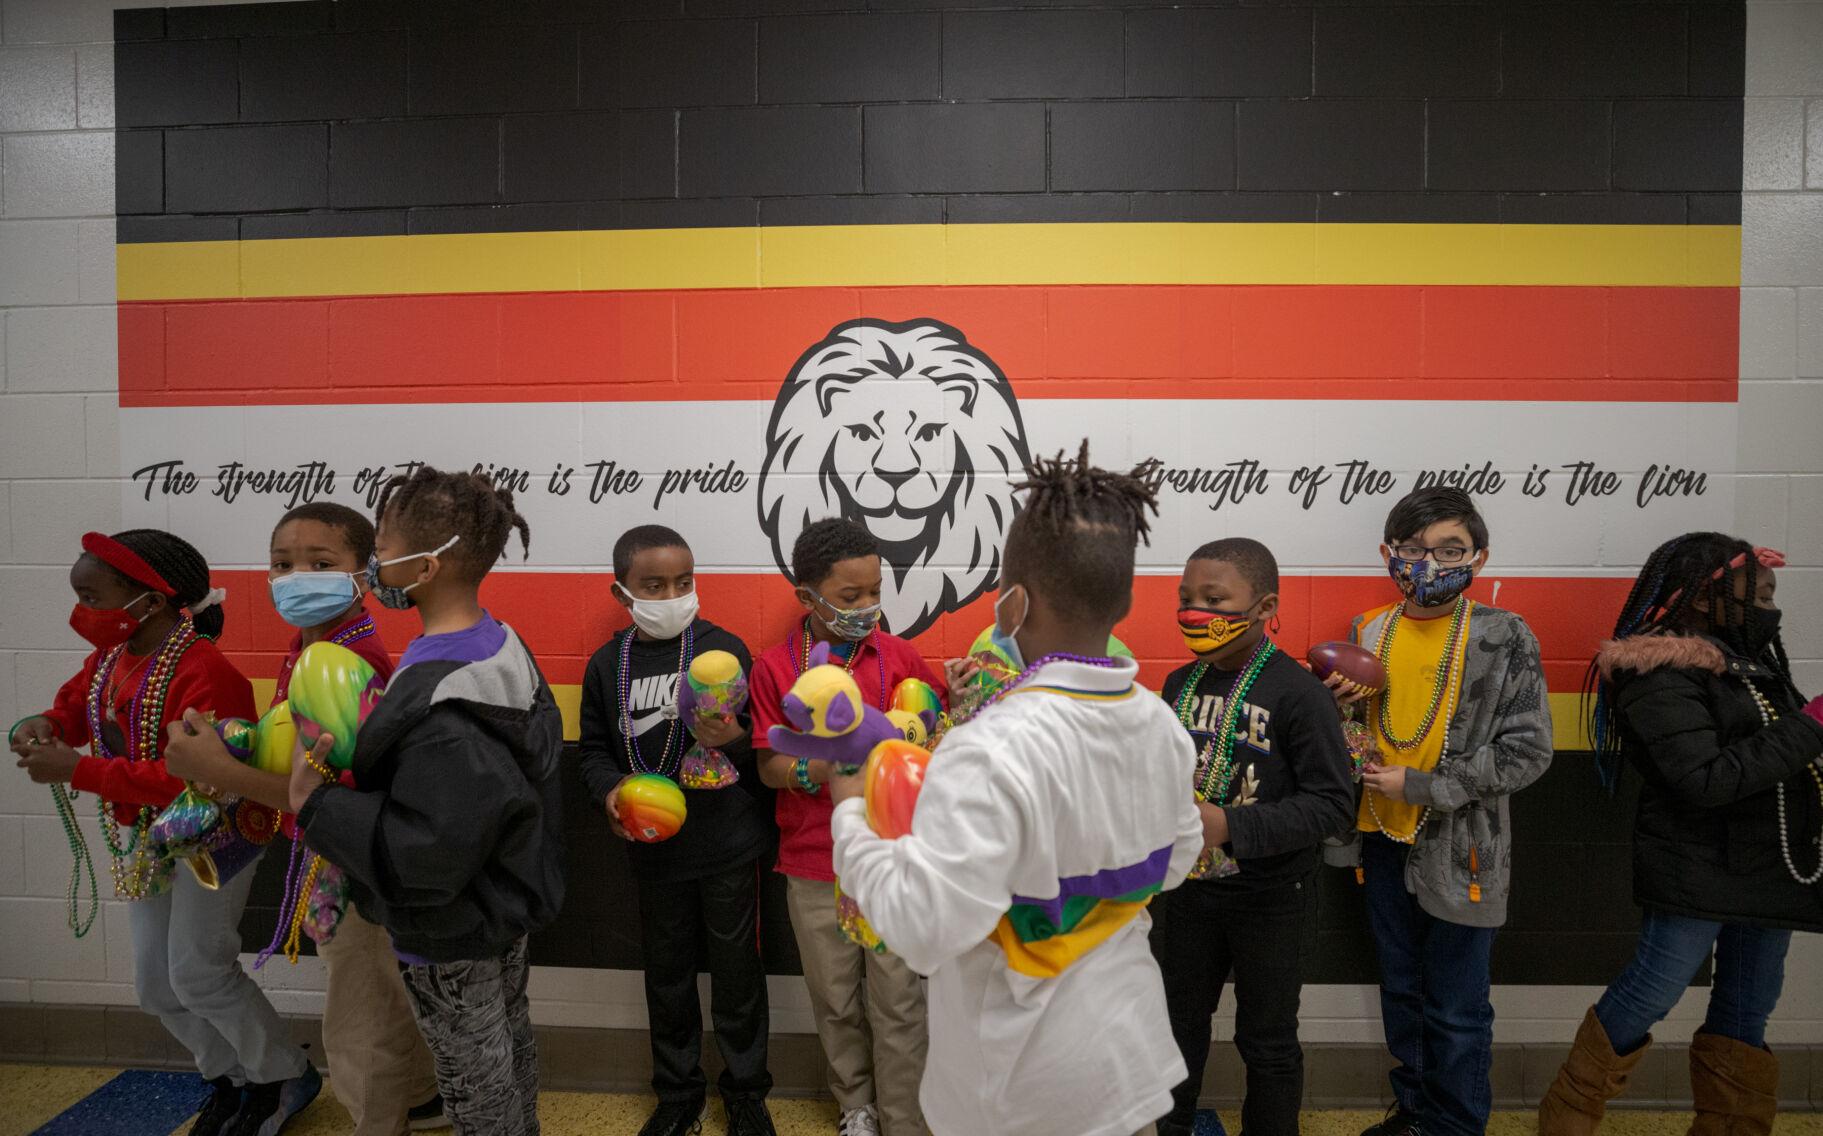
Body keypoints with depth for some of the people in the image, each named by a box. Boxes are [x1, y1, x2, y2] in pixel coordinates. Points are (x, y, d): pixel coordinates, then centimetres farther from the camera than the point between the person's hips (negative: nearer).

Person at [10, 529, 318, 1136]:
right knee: (157, 986, 14)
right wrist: (42, 726, -8)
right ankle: (231, 1079, 35)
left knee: (198, 973, -5)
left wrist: (80, 771, -32)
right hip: (143, 841, 9)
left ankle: (288, 1078, 17)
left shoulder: (205, 674, -29)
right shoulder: (108, 660, 1)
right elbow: (72, 710, 16)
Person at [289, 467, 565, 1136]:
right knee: (511, 1044, 27)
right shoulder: (502, 645, -6)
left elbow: (429, 855, -33)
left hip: (452, 936, -8)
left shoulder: (437, 701, -34)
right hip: (509, 898, 9)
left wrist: (316, 805, -23)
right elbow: (539, 748, 8)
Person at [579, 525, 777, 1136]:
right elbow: (595, 749, 7)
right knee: (666, 972, 18)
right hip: (655, 850, 3)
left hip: (729, 846, -3)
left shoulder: (725, 649, -8)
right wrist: (611, 789, -12)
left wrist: (733, 739, -28)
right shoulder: (607, 665, 1)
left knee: (736, 971, 11)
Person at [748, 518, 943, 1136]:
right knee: (835, 999, 15)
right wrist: (815, 770, -21)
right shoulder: (774, 667, -5)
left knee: (898, 1000, 5)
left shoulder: (900, 657, -2)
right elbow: (769, 765, -1)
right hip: (815, 864, 0)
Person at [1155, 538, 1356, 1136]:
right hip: (1189, 889, 6)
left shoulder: (1299, 693, -19)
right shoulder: (1181, 684, 0)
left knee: (1266, 1038, 14)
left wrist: (1230, 827, -29)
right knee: (1179, 1021, 22)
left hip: (1270, 899, -5)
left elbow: (1332, 802, -21)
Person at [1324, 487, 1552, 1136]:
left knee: (1456, 1009, 10)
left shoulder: (1504, 639, -12)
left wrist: (1420, 786, -17)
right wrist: (1334, 706, -10)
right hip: (1382, 842, 5)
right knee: (1400, 990, 20)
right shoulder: (1367, 634, 1)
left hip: (1459, 850, -4)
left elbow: (1526, 754, -14)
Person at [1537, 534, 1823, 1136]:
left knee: (1747, 1010, 14)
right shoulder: (1663, 677, -16)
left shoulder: (1750, 659, 11)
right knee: (1649, 995, -2)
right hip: (1698, 873, -8)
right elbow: (1705, 780, -24)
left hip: (1768, 869, 9)